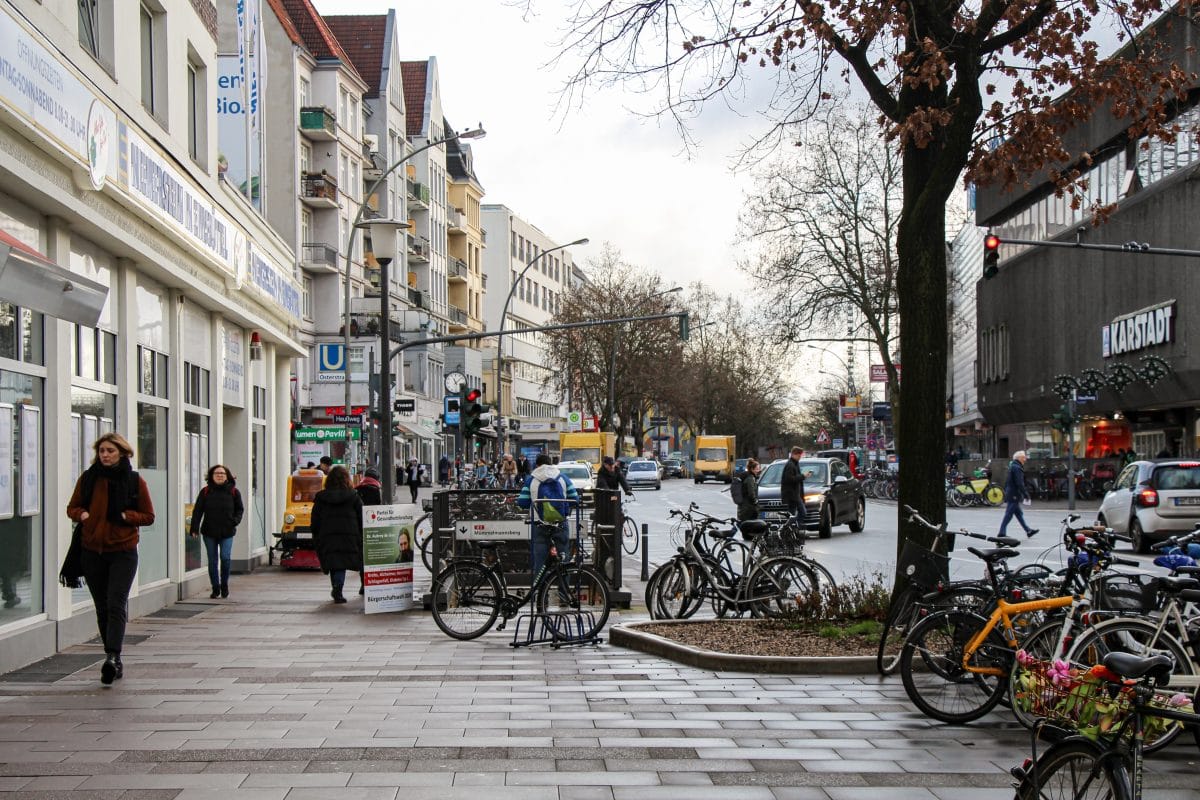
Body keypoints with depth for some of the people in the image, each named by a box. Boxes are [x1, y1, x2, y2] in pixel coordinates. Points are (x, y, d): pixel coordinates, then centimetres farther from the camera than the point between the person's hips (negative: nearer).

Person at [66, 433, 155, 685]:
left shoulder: (135, 481, 0)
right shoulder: (88, 478, 5)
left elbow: (149, 516, 6)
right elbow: (72, 507, 15)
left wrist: (127, 516, -13)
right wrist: (82, 514, -8)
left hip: (123, 552, -3)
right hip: (92, 551, 3)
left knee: (116, 604, -15)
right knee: (102, 608, 8)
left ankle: (112, 657, -24)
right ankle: (115, 663, 16)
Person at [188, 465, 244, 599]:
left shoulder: (233, 492, 4)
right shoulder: (205, 491, 2)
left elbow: (240, 509, 13)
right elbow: (197, 510, 1)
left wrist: (236, 520, -6)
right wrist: (195, 528, -8)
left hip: (227, 532, -1)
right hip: (209, 532, 1)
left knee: (225, 557, -13)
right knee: (212, 561, 6)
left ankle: (224, 584, 9)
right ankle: (215, 588, 17)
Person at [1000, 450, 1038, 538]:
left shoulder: (1012, 466, 16)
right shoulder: (1017, 468, -16)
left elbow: (1006, 483, 21)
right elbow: (1020, 484, -22)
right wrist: (1026, 494, -17)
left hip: (1010, 495, 10)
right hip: (1014, 495, -10)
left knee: (1019, 514, 14)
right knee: (1008, 514, -7)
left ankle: (1028, 530, 21)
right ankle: (1001, 533, -5)